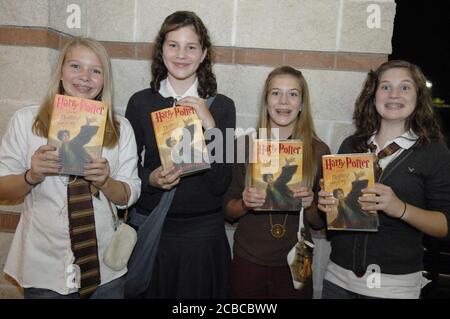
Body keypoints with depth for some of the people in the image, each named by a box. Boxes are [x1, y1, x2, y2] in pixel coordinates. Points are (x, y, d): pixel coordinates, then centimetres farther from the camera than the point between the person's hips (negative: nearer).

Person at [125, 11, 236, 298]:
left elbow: (220, 183, -10)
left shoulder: (222, 106, -5)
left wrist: (210, 126, -20)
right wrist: (151, 178, -17)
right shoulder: (141, 102, -3)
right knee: (150, 292, 18)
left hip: (203, 232, 0)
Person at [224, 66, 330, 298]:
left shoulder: (319, 151, -6)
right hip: (247, 261, 0)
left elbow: (320, 222, 1)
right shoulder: (244, 144, -6)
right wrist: (244, 202, -19)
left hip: (294, 264, 0)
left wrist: (310, 205, -19)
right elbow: (229, 210, 0)